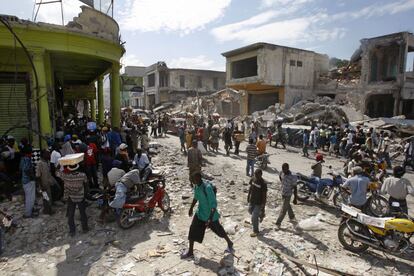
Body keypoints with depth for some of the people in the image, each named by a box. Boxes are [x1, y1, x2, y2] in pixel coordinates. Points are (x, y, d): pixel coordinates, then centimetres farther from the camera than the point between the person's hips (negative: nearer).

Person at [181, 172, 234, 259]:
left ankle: (229, 243, 42)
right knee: (193, 230, 4)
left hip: (210, 214, -7)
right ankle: (190, 252, 20)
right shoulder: (197, 185, -5)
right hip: (200, 213, 7)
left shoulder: (207, 187, -31)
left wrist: (210, 219, -32)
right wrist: (191, 208, 23)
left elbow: (214, 204, -30)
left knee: (218, 229, 14)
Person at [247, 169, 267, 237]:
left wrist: (263, 206, -17)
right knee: (250, 211, 27)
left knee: (254, 217, -4)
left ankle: (256, 231, 17)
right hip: (252, 201, 7)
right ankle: (260, 215, 55)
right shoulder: (252, 179, -8)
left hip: (258, 203, -6)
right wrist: (248, 196, 16)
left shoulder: (263, 183, -24)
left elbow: (264, 195, -19)